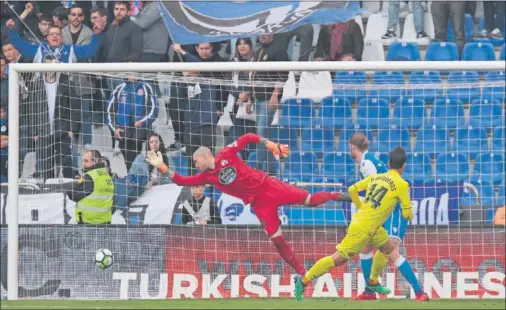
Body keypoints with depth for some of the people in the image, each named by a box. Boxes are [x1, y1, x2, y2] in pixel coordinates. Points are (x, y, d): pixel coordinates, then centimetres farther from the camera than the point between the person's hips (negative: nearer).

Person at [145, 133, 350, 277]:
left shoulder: (226, 155, -8)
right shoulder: (207, 176, 3)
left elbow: (248, 138, -2)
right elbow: (181, 181, 1)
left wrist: (268, 143, -10)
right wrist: (162, 167, -4)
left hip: (267, 186, -3)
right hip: (259, 204, 3)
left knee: (310, 200, -5)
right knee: (277, 240, -3)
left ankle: (336, 196, 23)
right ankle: (301, 273, 6)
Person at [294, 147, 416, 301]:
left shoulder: (375, 177, 8)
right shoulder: (401, 184, -12)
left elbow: (352, 190, 9)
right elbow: (407, 214, -9)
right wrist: (408, 214, 14)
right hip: (363, 228, -8)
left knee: (388, 248, 23)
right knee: (339, 258, -2)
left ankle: (373, 282, 32)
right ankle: (303, 280, 1)